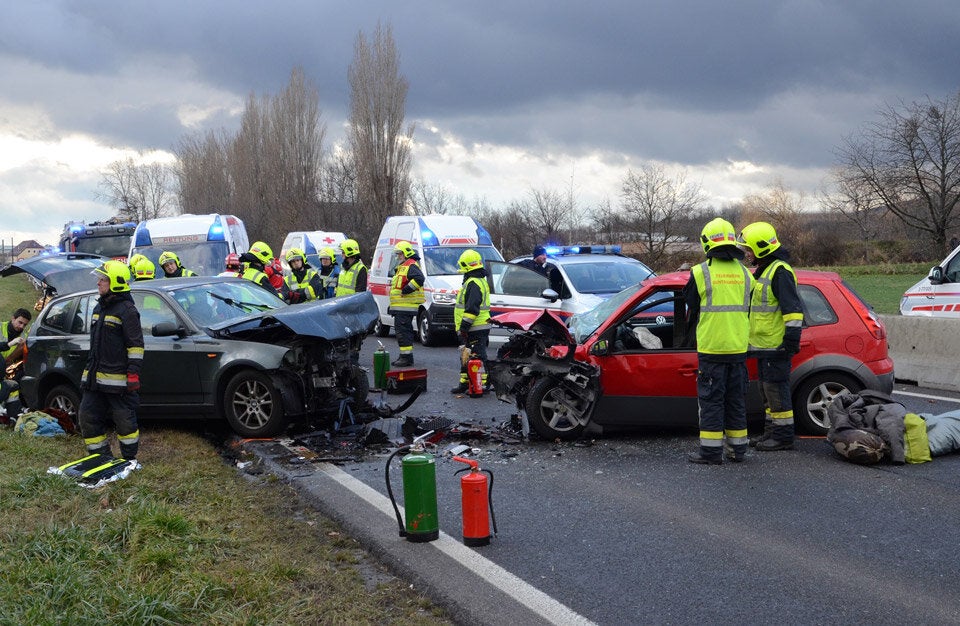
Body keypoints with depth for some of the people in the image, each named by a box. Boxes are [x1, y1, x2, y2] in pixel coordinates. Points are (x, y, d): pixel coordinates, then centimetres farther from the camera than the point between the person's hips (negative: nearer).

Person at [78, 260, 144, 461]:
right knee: (87, 416, 8)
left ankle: (130, 458, 15)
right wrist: (90, 370, 25)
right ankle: (101, 456, 18)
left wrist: (134, 373, -18)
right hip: (95, 378, 9)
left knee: (124, 420, 1)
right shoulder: (99, 308, 16)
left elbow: (136, 345, -14)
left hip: (118, 379, -9)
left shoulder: (126, 310, -11)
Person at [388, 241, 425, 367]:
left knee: (403, 331, -12)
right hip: (399, 307, 11)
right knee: (401, 331, 14)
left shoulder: (411, 266, -11)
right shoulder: (402, 267, 24)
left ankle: (407, 357, -12)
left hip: (405, 307, -11)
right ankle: (404, 356, 19)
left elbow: (419, 279, -29)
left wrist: (406, 290, -25)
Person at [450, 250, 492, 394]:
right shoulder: (479, 281, 19)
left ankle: (483, 383, -7)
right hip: (479, 328, 11)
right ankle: (465, 383, 24)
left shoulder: (473, 283, -17)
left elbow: (472, 309, -24)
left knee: (478, 357, -8)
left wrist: (464, 326, -21)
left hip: (475, 329, -11)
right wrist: (464, 328, 28)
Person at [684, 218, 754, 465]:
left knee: (711, 399, 1)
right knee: (736, 399, 13)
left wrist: (694, 327, 23)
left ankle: (711, 451, 1)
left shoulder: (700, 273, -8)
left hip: (710, 348, -4)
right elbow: (748, 312, 14)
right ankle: (737, 448, 18)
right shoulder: (744, 273, 6)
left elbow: (692, 310, 2)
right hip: (738, 348, 4)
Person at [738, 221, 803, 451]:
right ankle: (770, 432, 23)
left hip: (776, 346, -11)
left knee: (776, 390, -6)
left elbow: (793, 308, -20)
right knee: (767, 390, 15)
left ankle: (783, 437, -1)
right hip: (763, 345, 11)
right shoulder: (762, 271, 18)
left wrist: (792, 338, -23)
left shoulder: (780, 271, -15)